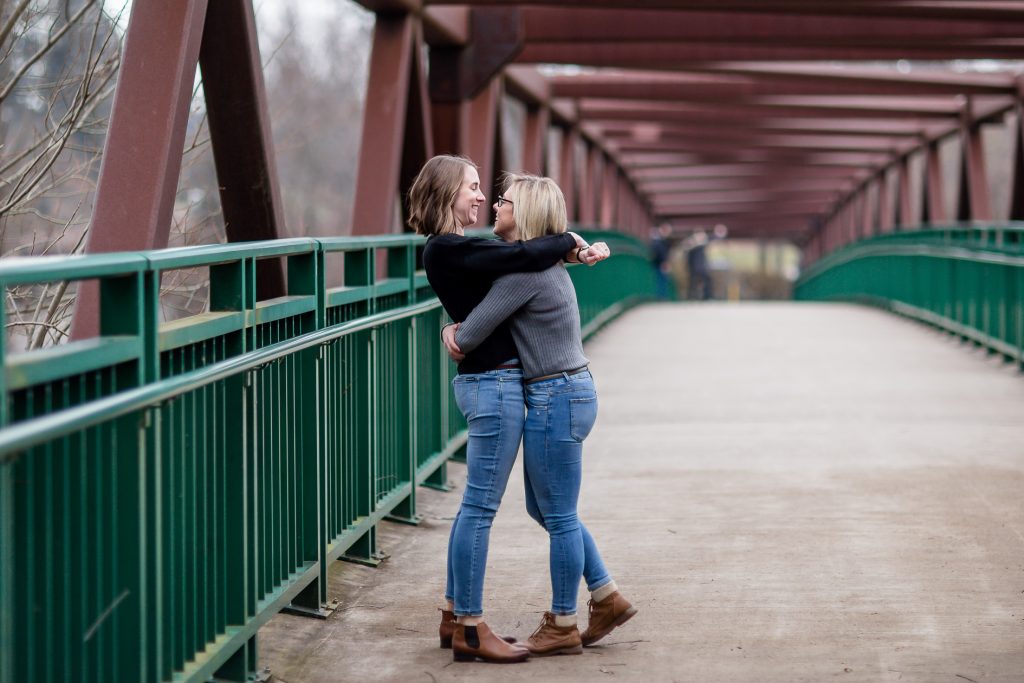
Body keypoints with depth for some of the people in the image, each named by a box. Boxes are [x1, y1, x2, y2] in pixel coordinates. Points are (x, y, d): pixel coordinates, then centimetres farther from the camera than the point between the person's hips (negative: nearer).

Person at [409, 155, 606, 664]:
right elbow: (526, 256, -21)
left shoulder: (456, 249, 15)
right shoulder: (448, 251, -15)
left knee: (476, 505, 15)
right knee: (480, 507, -5)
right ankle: (469, 629, -1)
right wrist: (568, 240, -3)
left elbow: (521, 259, 21)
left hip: (490, 383, 10)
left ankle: (455, 617, 22)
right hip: (494, 384, -10)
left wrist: (574, 252, 6)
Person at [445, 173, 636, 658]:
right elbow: (478, 306, 23)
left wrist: (459, 335, 5)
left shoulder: (525, 269, -19)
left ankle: (562, 627, 12)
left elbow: (471, 337, -18)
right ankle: (608, 598, 26)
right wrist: (453, 328, 3)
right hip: (568, 393, 10)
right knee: (543, 508, 19)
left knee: (558, 516, 1)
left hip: (556, 399, -10)